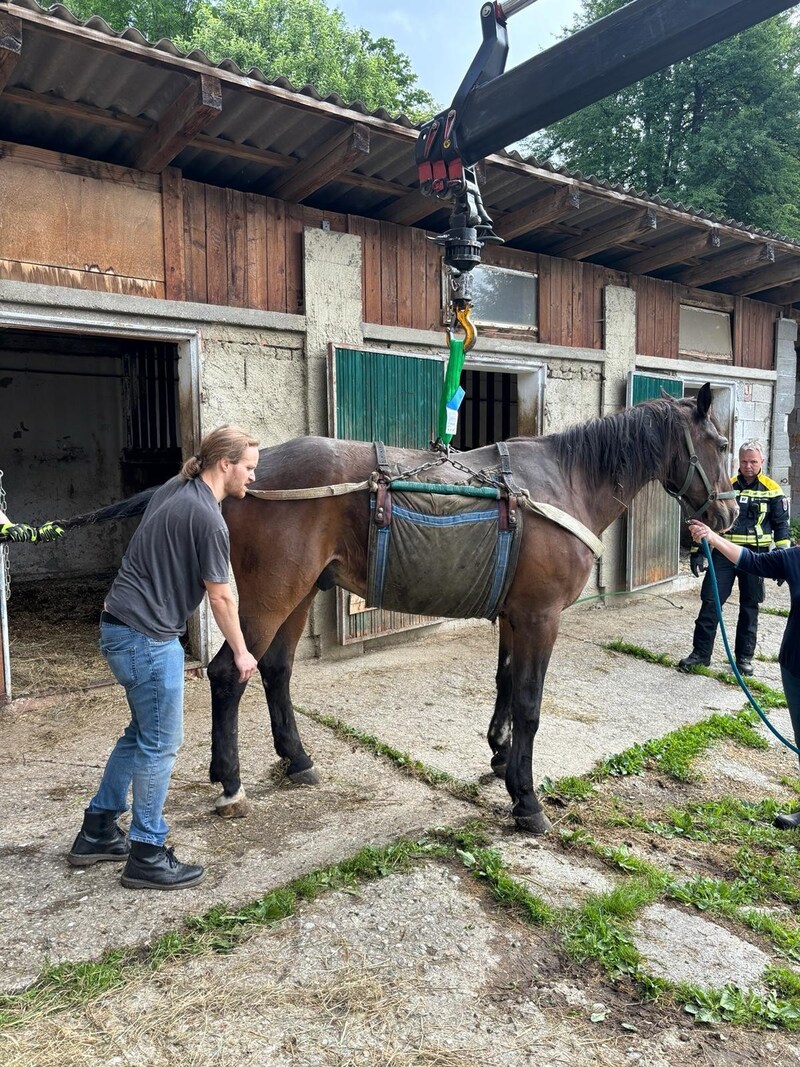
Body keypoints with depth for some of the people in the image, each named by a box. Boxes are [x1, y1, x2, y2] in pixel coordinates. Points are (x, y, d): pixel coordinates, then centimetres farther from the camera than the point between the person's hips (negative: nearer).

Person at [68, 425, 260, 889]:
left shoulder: (174, 489, 7)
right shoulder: (208, 518, -19)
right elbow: (221, 597, -12)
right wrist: (241, 652, 0)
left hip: (122, 627, 10)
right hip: (148, 637, -10)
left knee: (142, 733, 21)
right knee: (161, 743, 3)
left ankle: (97, 833, 33)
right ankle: (147, 857, 16)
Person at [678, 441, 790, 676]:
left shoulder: (771, 490, 0)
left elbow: (781, 525, 3)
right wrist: (697, 551, 0)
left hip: (755, 556, -1)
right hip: (724, 553, 1)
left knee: (749, 607, 8)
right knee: (710, 603, -2)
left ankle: (744, 656, 20)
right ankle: (700, 652, 7)